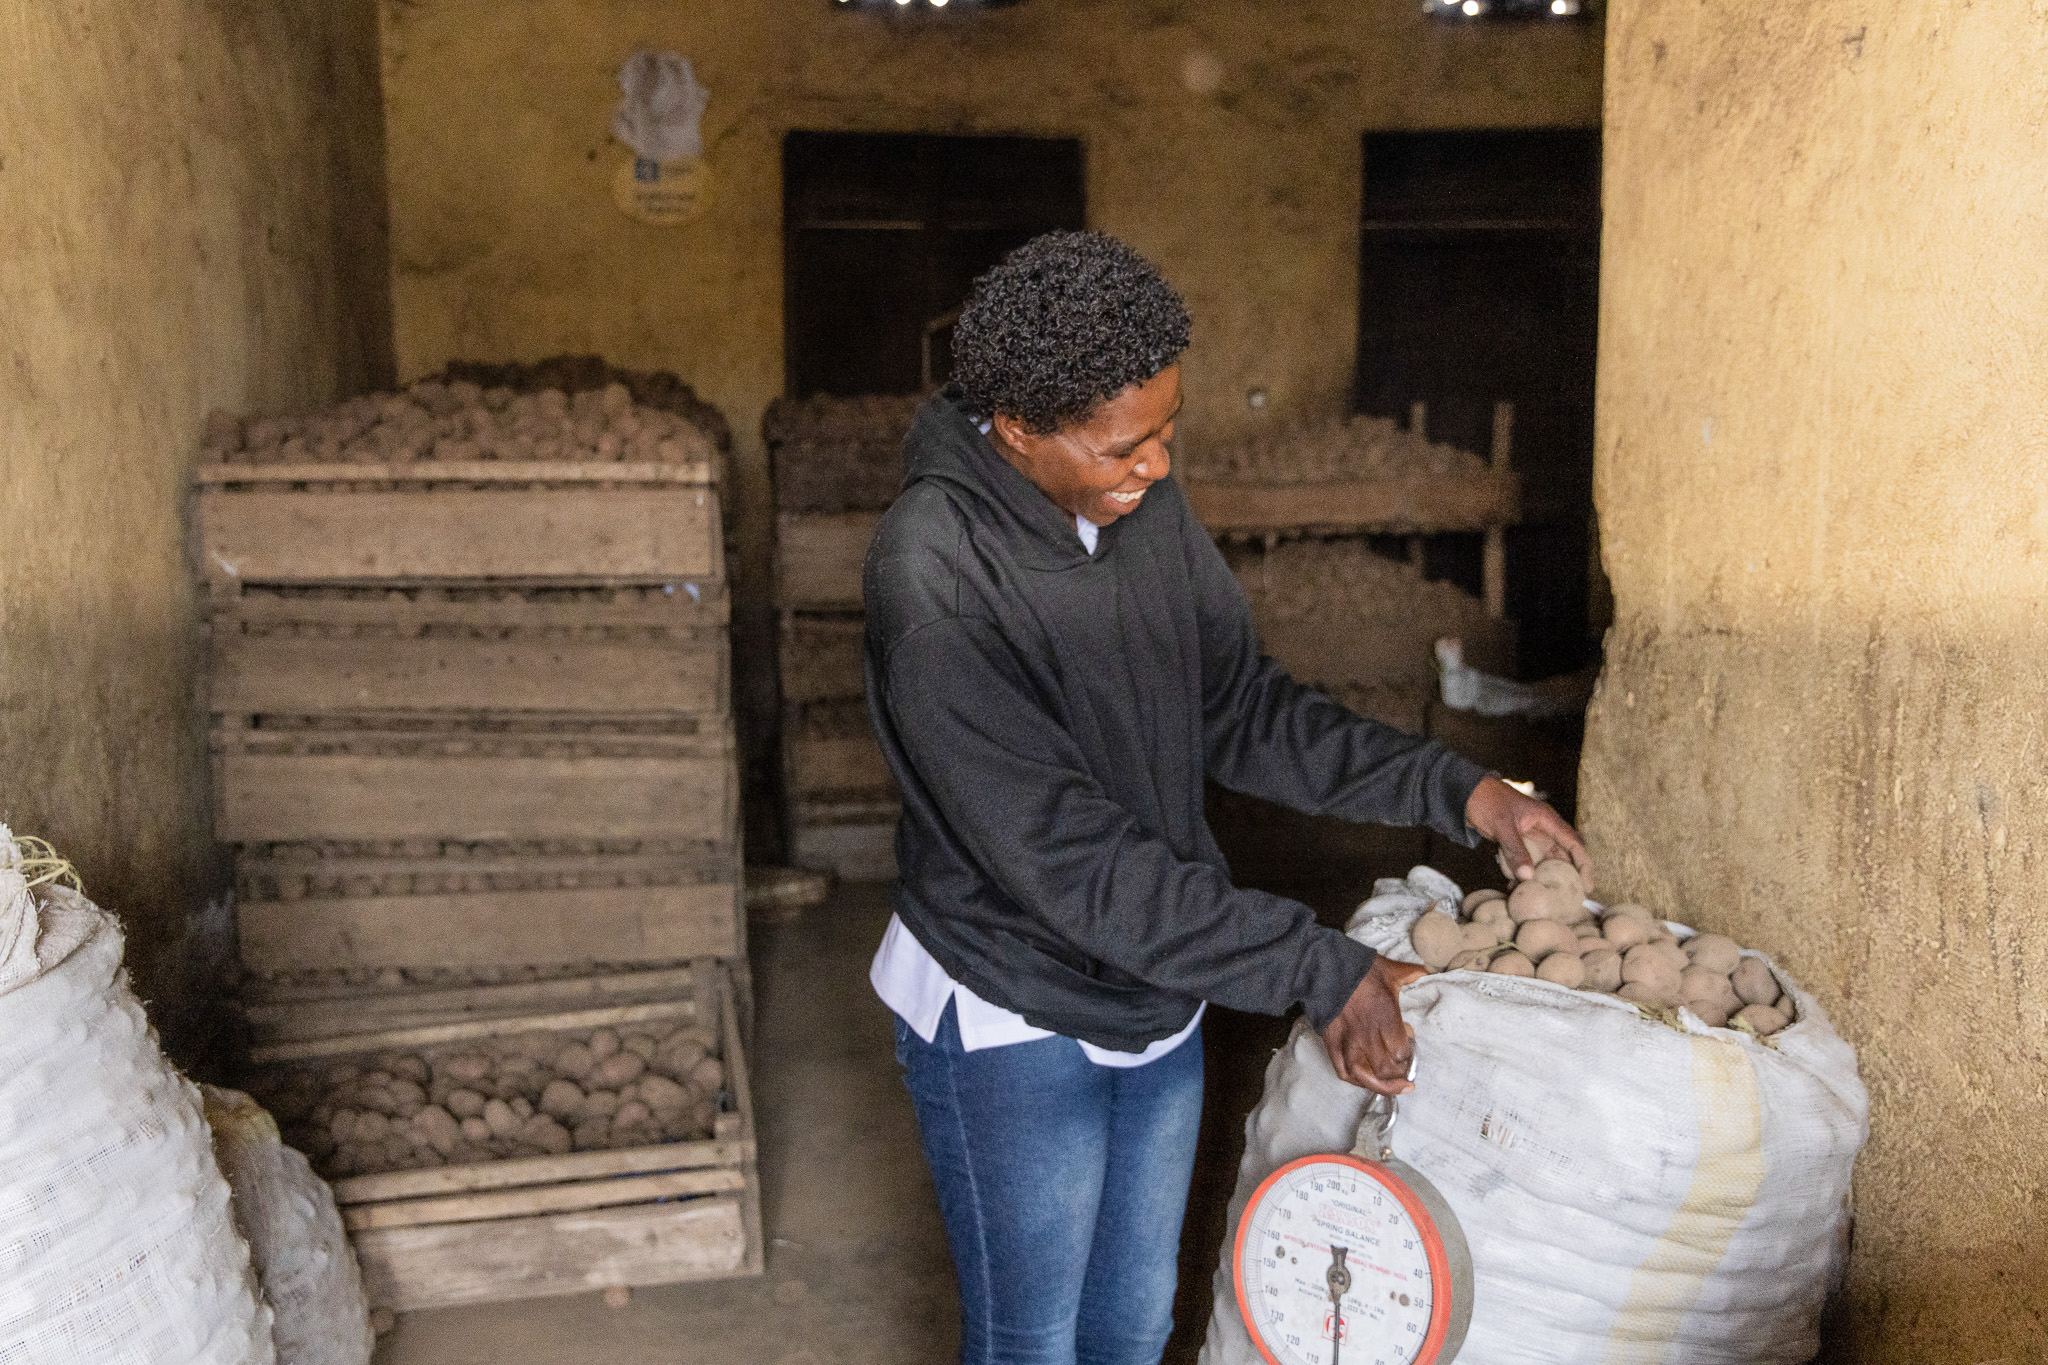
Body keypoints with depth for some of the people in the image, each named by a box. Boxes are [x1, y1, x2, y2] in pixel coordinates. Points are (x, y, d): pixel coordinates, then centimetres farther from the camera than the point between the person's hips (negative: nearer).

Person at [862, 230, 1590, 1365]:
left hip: (1158, 995, 6)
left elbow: (1243, 710, 3)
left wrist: (1453, 790, -7)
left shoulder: (1145, 503, -5)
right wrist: (1314, 970, -26)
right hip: (1011, 1018, -6)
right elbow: (1066, 858, -28)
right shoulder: (933, 575, -28)